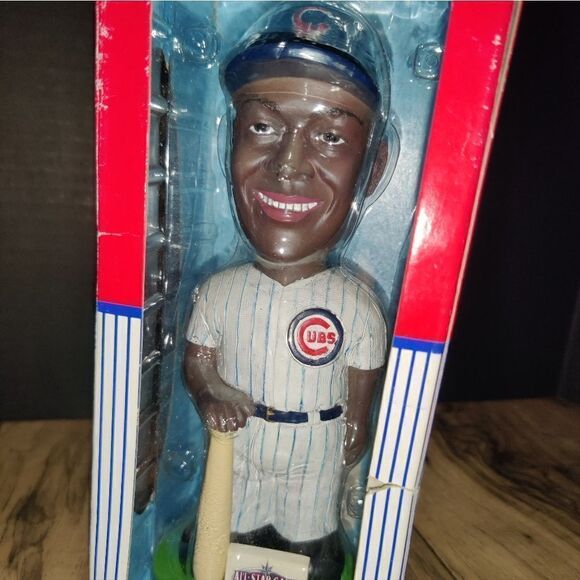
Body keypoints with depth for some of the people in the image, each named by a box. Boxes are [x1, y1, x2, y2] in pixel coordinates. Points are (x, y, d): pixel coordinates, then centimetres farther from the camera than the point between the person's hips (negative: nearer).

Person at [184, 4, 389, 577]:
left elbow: (360, 392, -9)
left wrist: (350, 445, 0)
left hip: (316, 462, -1)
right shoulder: (218, 291, -19)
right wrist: (209, 395, -23)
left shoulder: (358, 305, -23)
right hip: (237, 454, 2)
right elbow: (197, 359, -4)